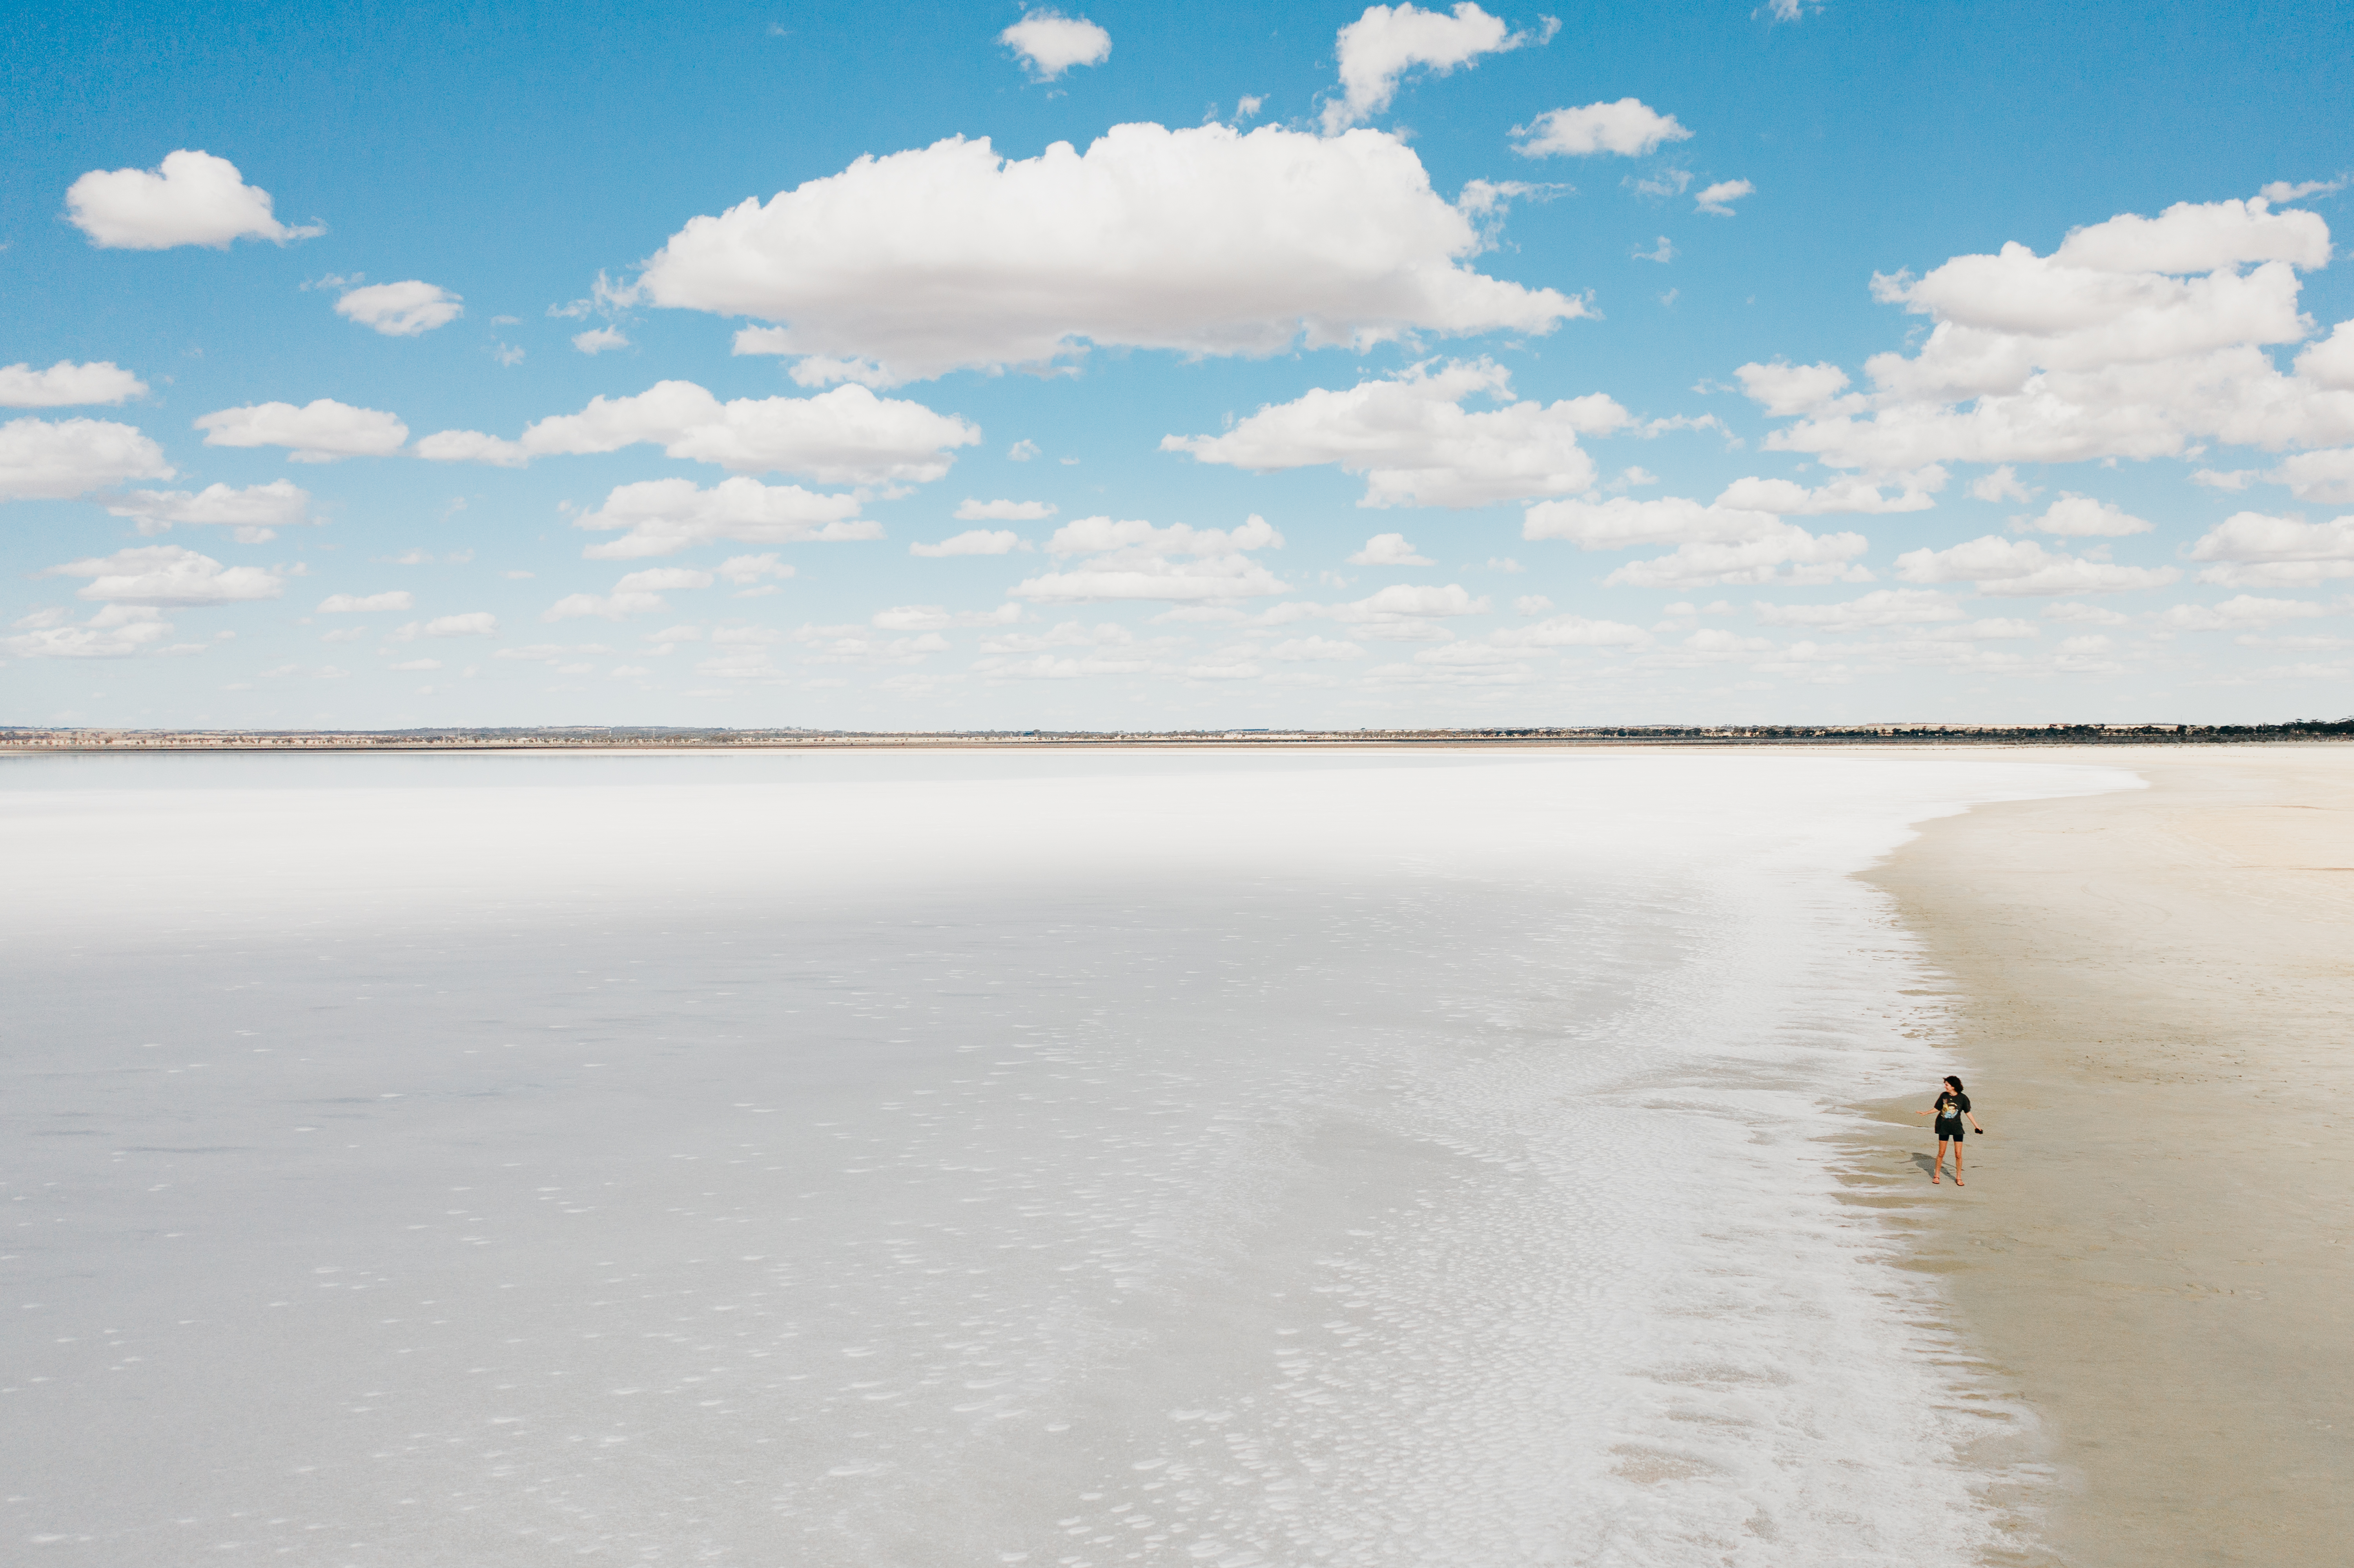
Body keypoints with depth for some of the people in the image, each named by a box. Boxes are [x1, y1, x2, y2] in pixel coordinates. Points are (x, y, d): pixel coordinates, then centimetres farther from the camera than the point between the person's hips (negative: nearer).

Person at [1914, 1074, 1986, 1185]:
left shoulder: (1963, 1098, -6)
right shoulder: (1944, 1096, 0)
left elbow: (1968, 1113, 2)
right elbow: (1937, 1109, 13)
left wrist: (1977, 1127, 2)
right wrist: (1925, 1113, 7)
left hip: (1957, 1128, -1)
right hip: (1944, 1128, 1)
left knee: (1958, 1154, -3)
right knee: (1941, 1153, 4)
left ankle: (1958, 1178, 11)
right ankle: (1936, 1175, 18)